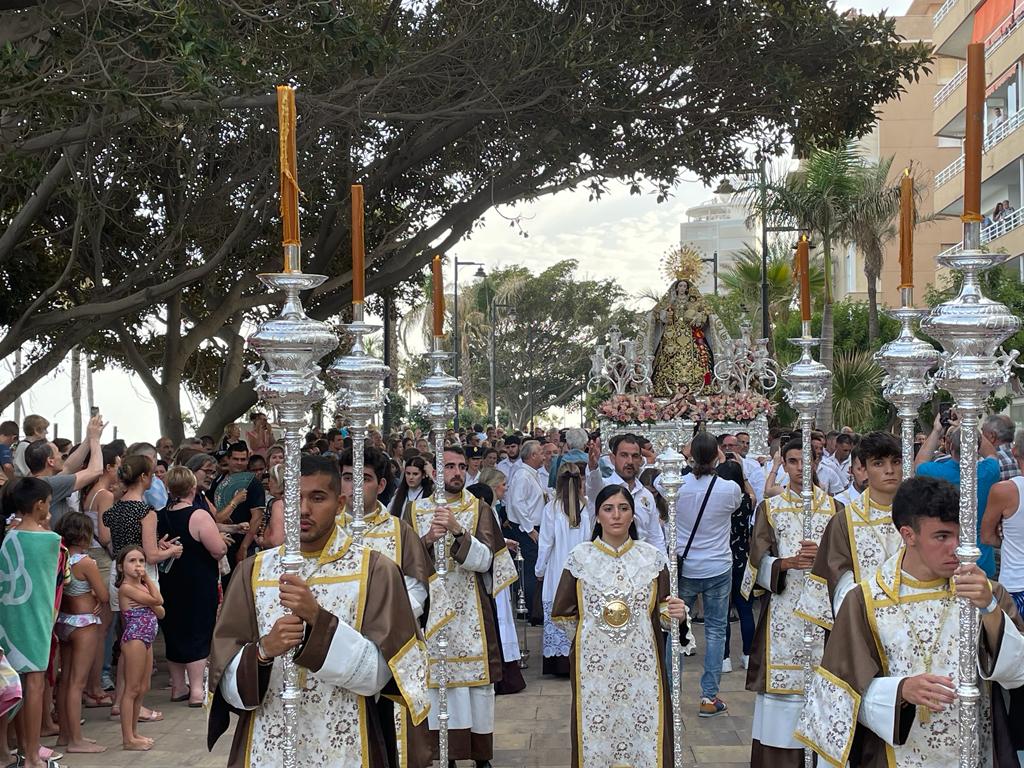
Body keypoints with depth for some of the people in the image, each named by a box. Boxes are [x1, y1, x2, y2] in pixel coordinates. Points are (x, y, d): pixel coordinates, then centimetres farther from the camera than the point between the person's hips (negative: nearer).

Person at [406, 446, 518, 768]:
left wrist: (458, 532, -24)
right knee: (436, 680, 1)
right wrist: (428, 539, -18)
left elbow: (484, 560, -9)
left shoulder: (480, 510, 3)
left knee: (477, 683, 1)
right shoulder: (415, 510, 6)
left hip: (470, 613, 0)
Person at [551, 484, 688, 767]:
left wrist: (675, 613, -14)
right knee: (596, 734, 3)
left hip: (641, 666, 1)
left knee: (643, 734, 1)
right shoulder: (580, 557, 2)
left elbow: (662, 615, 5)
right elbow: (563, 614, 8)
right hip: (594, 666, 0)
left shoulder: (653, 557, 4)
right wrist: (590, 634, 3)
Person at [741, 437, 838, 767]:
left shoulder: (832, 506, 9)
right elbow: (759, 560, 0)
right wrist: (786, 563, -19)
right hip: (781, 611, 0)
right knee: (781, 678, -4)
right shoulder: (768, 508, 7)